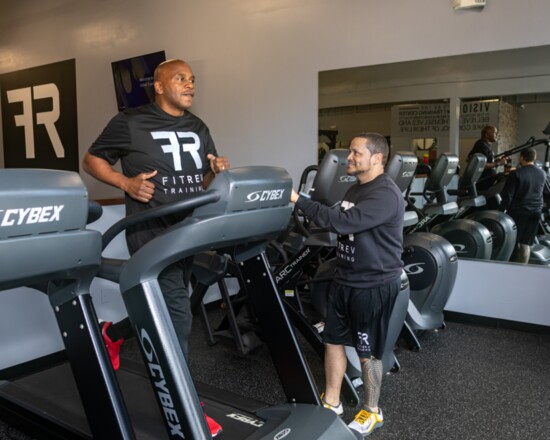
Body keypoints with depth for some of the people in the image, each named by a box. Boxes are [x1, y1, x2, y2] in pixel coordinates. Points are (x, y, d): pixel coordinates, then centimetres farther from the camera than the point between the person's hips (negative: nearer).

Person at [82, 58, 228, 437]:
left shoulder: (199, 129, 13)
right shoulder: (130, 123, -5)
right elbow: (91, 160, 2)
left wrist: (217, 172, -7)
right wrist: (126, 182, -14)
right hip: (150, 232, -7)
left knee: (161, 308, 19)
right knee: (176, 313, -9)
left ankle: (113, 334, 49)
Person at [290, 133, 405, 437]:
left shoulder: (385, 195, -21)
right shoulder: (355, 190, 11)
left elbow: (341, 222, -31)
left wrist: (298, 200, -29)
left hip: (374, 285, -8)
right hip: (344, 279, 8)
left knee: (368, 351, 6)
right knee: (333, 340, 14)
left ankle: (372, 412, 27)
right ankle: (331, 402, 31)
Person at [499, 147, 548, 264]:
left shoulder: (516, 173, -12)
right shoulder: (542, 174, 5)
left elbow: (507, 196, -13)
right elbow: (545, 191, 21)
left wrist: (501, 211, -6)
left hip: (518, 211, -4)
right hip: (535, 212, 5)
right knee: (526, 244, 8)